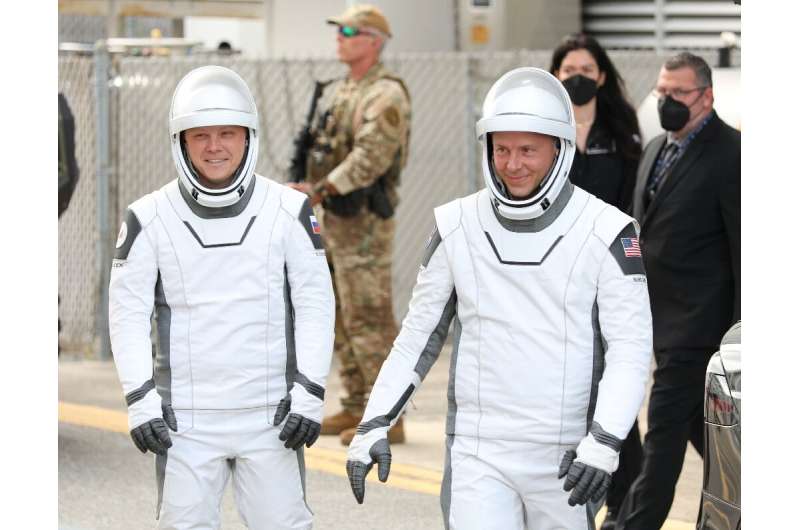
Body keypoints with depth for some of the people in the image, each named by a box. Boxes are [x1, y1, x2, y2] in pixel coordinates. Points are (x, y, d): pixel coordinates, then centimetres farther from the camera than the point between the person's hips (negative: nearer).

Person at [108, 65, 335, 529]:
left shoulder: (289, 211, 0)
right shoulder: (150, 218, -1)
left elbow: (315, 304, 1)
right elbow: (128, 313, 0)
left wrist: (308, 394, -6)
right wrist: (140, 401, -8)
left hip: (271, 417, 0)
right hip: (186, 418, 0)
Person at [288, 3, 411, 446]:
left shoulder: (386, 96, -15)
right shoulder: (342, 91, 16)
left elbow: (369, 158, -26)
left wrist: (319, 191, -29)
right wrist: (313, 191, 17)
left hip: (364, 223, -10)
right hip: (335, 219, 10)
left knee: (369, 319, -10)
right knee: (341, 318, 12)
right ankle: (356, 408, 19)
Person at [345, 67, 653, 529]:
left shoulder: (604, 233, -6)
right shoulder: (458, 227, 1)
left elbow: (631, 348, -9)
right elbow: (419, 335, 10)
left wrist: (603, 443, -21)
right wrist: (374, 426, 3)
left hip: (564, 457, -1)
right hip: (479, 454, 1)